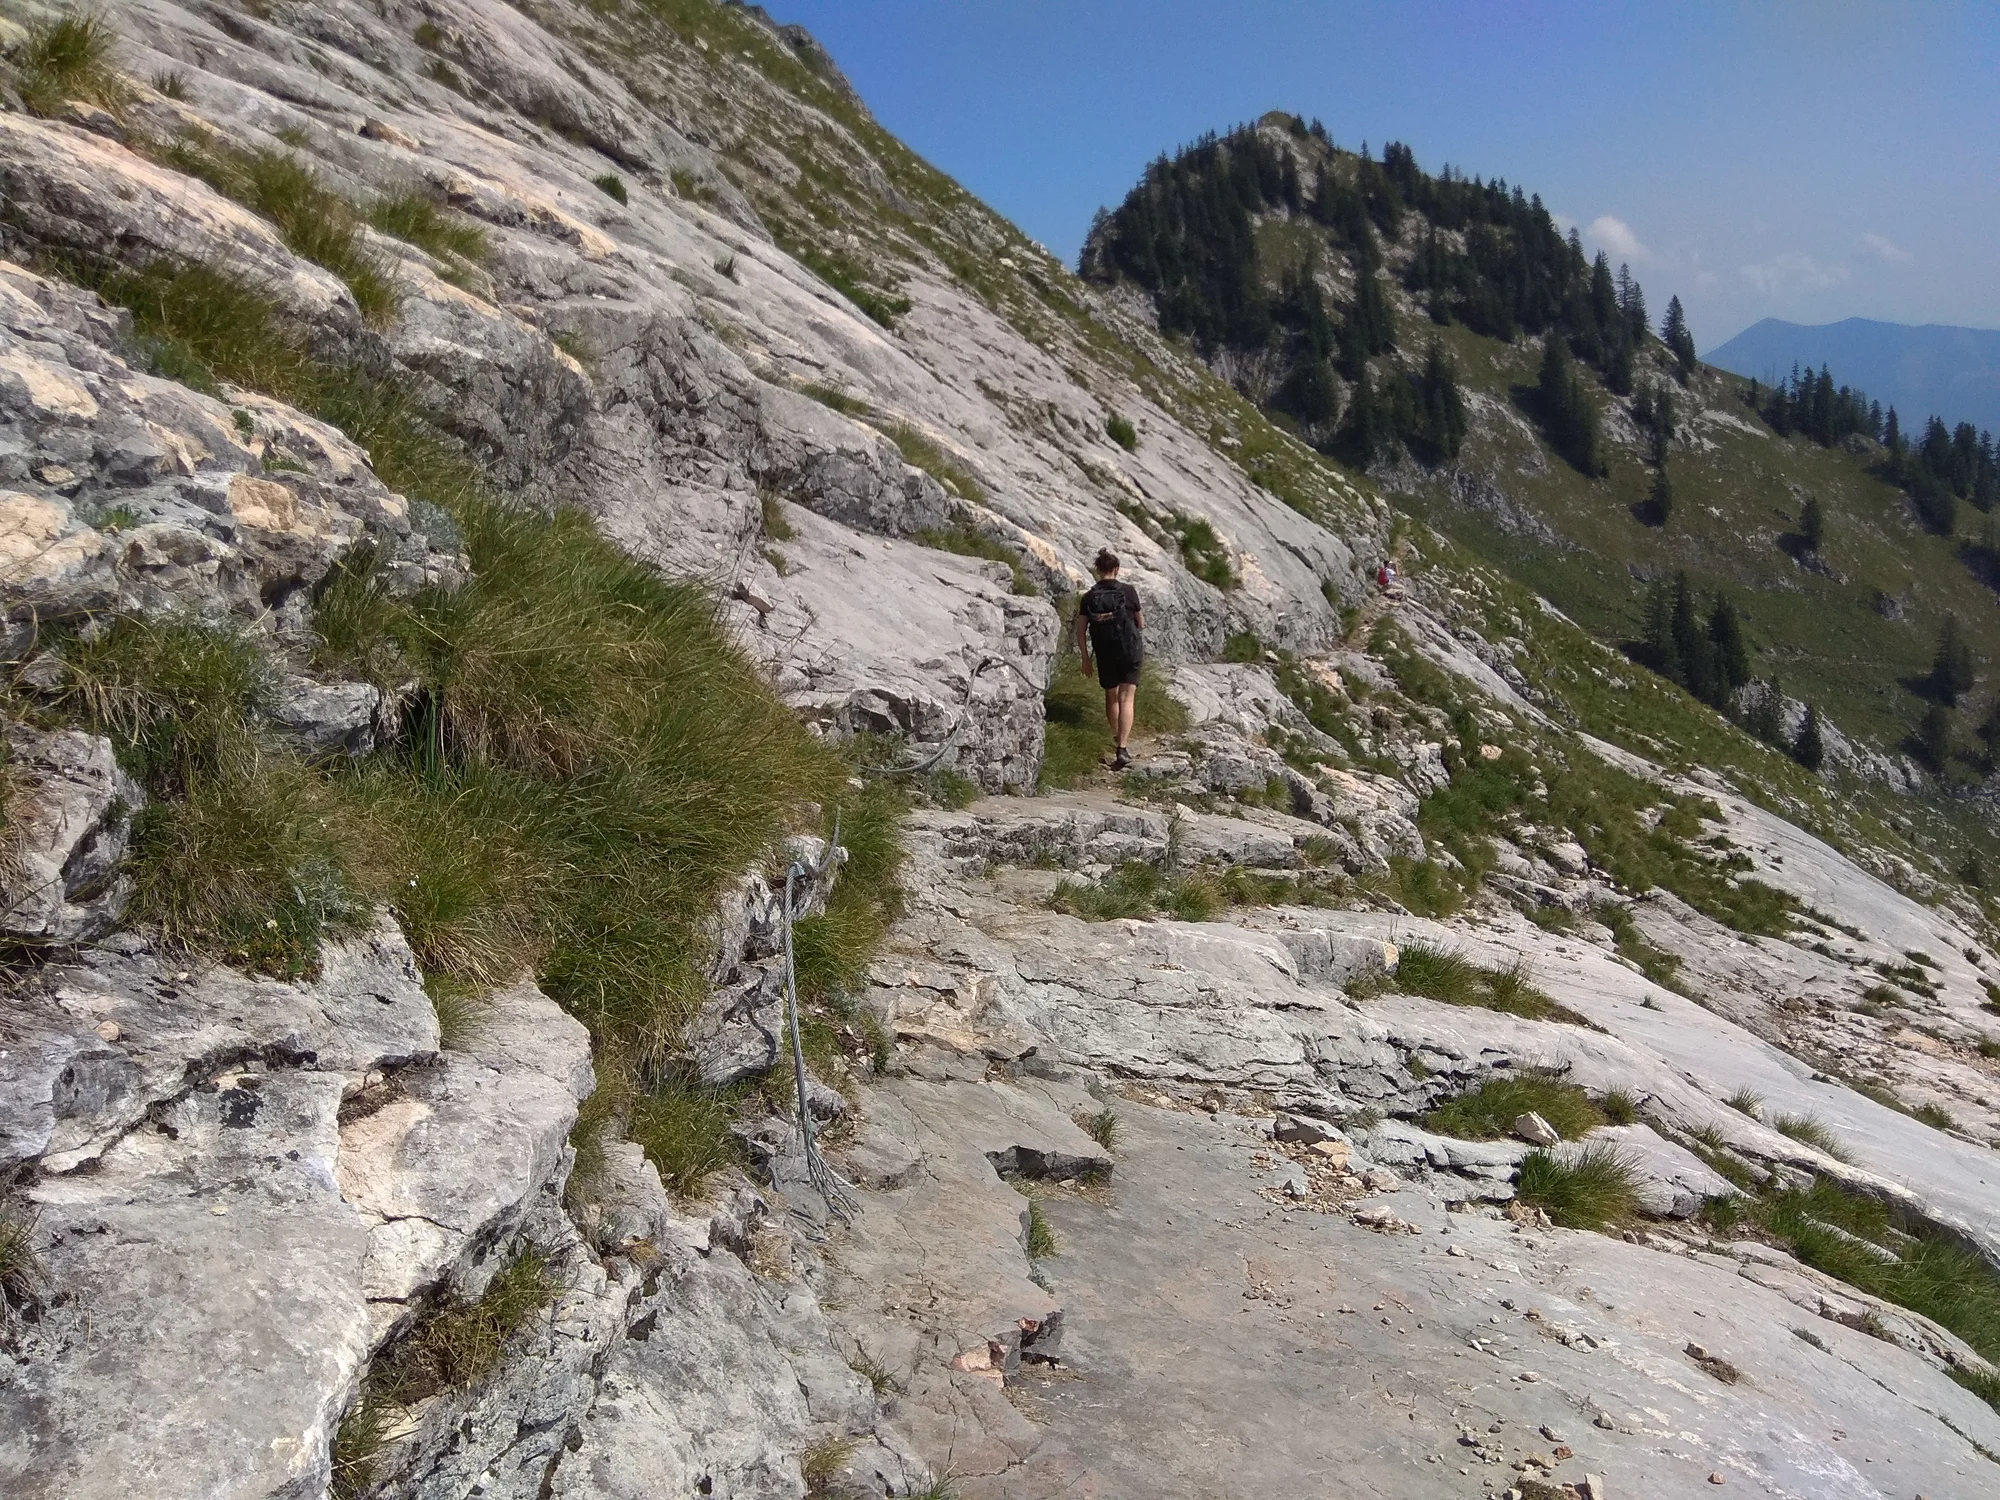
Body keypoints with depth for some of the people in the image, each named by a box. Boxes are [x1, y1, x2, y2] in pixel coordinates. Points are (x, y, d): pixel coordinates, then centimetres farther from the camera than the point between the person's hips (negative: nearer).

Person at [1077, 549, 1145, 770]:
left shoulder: (1088, 597, -3)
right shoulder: (1127, 591, -8)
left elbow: (1081, 631, -3)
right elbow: (1140, 623, 2)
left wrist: (1085, 658, 5)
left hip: (1105, 655, 2)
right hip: (1130, 651, -2)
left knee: (1111, 698, 21)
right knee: (1126, 699, -3)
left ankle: (1117, 739, 40)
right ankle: (1121, 749, -16)